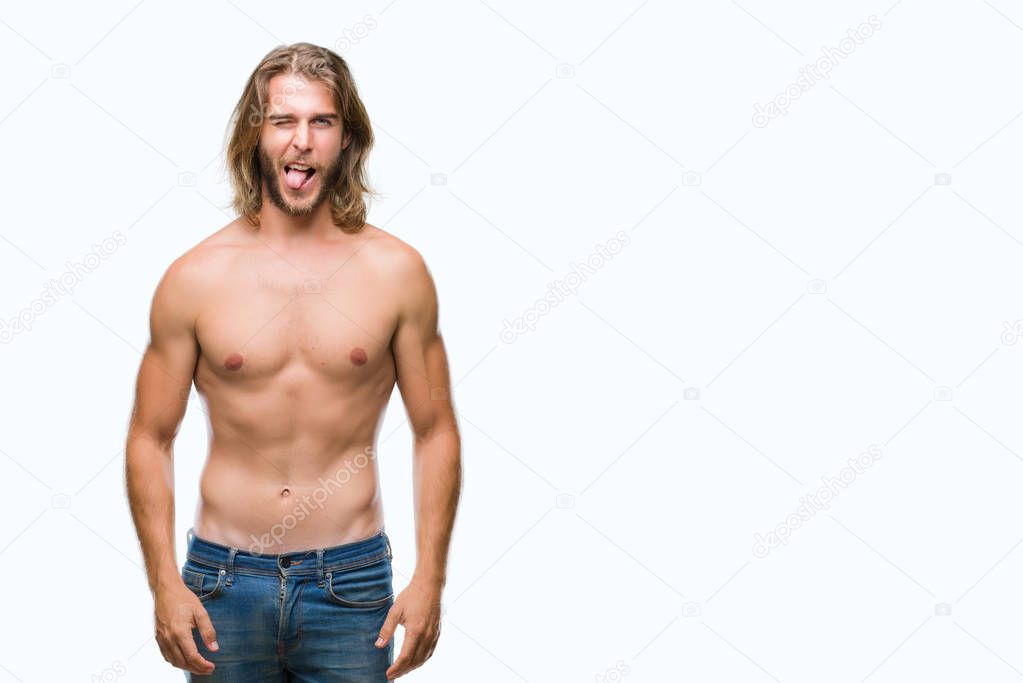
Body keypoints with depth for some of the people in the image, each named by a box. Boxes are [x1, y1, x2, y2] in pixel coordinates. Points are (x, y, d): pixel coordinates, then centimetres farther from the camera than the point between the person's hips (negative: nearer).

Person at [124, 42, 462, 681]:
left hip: (351, 581, 0)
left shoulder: (396, 271, -2)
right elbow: (151, 439, 3)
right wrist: (165, 583, -5)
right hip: (225, 579, 0)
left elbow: (436, 431, 3)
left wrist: (430, 578, -3)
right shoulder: (194, 278, -2)